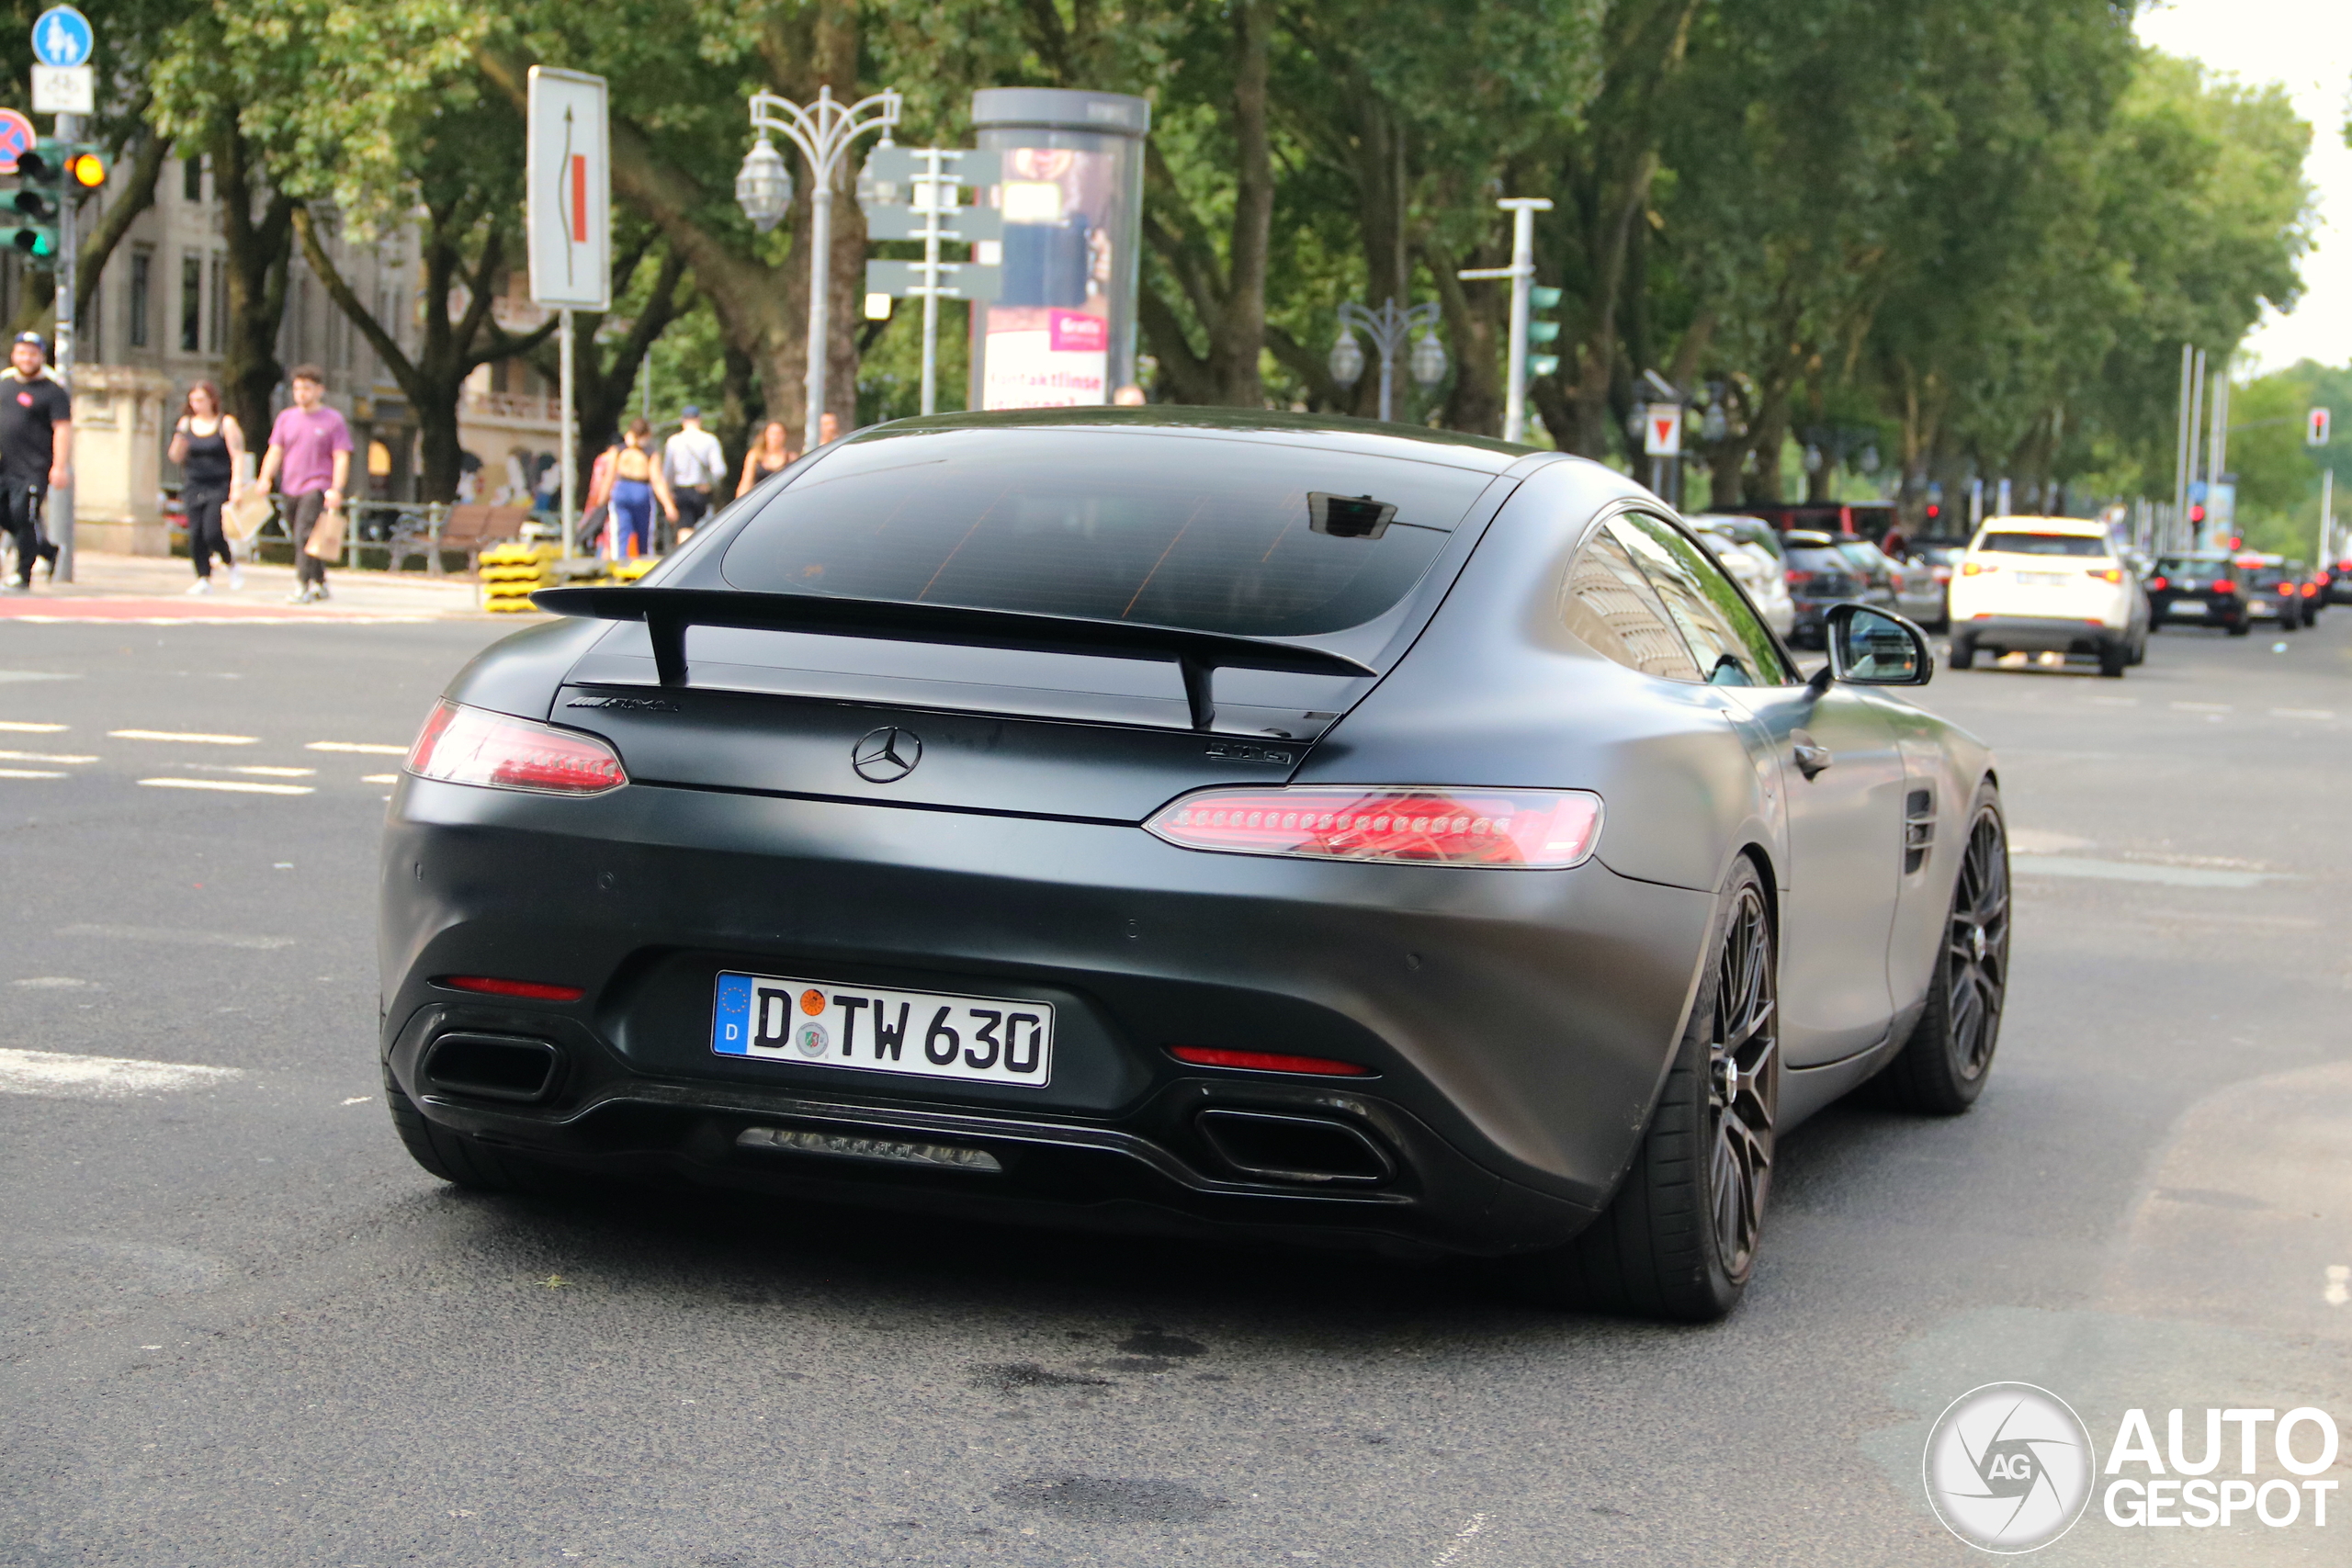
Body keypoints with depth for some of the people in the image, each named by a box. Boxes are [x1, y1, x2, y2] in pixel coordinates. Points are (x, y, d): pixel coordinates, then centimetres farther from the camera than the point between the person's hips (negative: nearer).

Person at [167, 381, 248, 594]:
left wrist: (236, 486, -14)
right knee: (195, 535, -2)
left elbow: (237, 456, -6)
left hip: (220, 486, -4)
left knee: (212, 532, -16)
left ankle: (231, 563, 10)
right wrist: (179, 441, -10)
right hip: (194, 486, 4)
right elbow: (176, 457, 11)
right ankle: (203, 578, 5)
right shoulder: (186, 423, 10)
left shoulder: (226, 423, -2)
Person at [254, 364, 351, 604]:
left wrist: (336, 490, -16)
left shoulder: (333, 420, 0)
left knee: (305, 535, -18)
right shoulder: (286, 417, 14)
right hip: (291, 489, 6)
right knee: (299, 539, 11)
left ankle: (302, 586, -22)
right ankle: (319, 582, 24)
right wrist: (265, 479, -4)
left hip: (317, 488, -6)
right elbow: (275, 452, 12)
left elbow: (341, 458, -4)